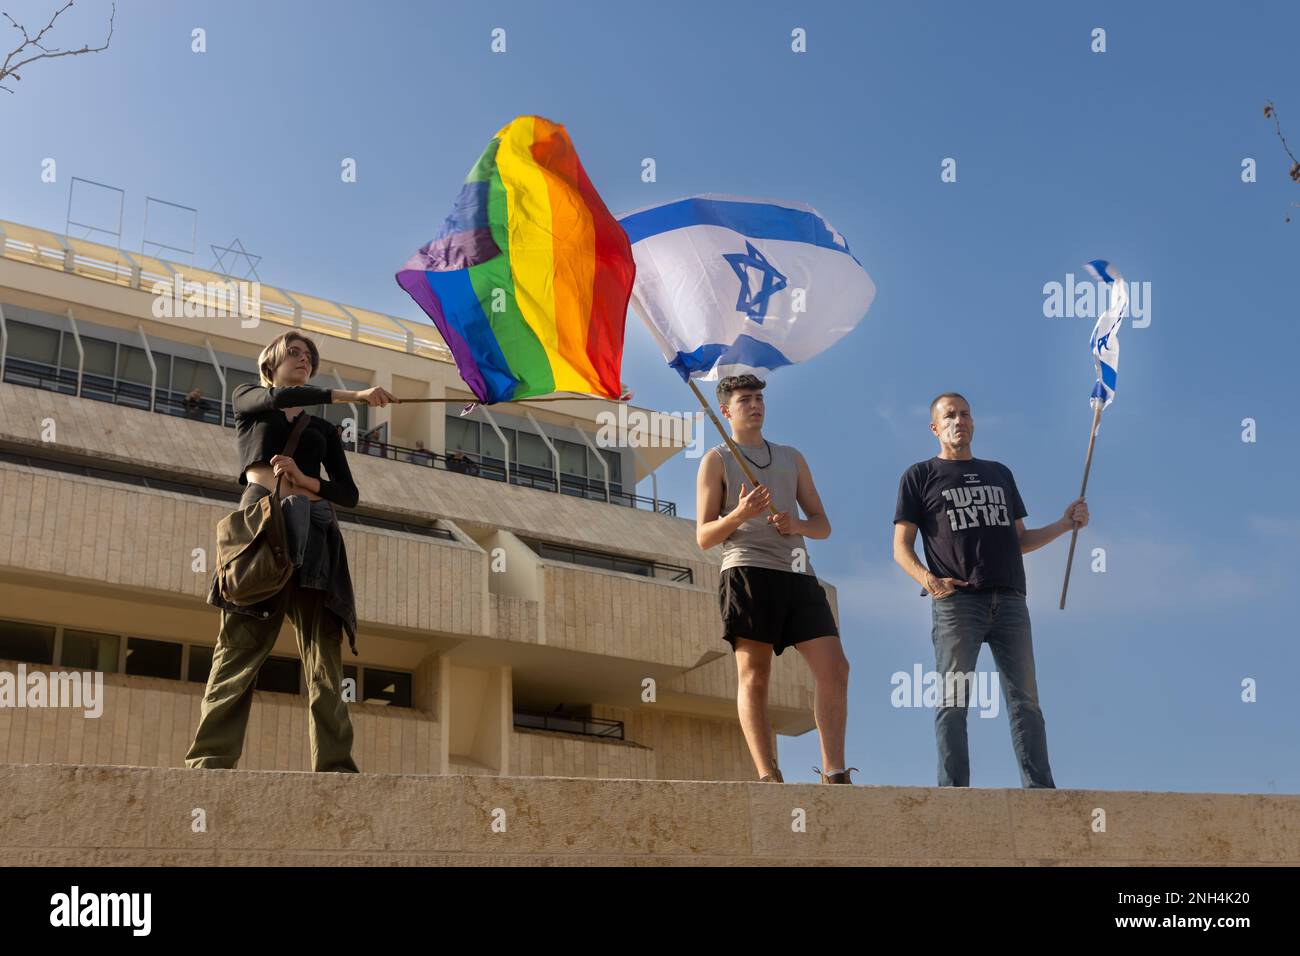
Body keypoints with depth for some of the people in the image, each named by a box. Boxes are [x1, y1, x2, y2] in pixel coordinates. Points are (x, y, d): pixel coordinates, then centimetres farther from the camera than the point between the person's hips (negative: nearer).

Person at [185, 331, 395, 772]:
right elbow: (278, 397, -5)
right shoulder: (248, 398, 20)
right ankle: (210, 761, -17)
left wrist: (306, 481, -4)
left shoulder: (324, 429, 26)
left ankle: (335, 768, -16)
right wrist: (353, 395, -11)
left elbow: (350, 494, 16)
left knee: (324, 656, -8)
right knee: (241, 647, -14)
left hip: (315, 529, 3)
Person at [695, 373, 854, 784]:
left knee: (835, 669, -7)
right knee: (753, 677, -7)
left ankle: (834, 773, -4)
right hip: (746, 571, -4)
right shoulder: (716, 461, 13)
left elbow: (823, 525, 22)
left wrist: (796, 525, -1)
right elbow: (704, 537, 6)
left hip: (798, 573, 4)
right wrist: (740, 513, -13)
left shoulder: (792, 458, 26)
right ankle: (768, 777, -7)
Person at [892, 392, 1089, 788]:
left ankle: (1040, 789, -5)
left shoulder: (1000, 473, 26)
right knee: (952, 700, -8)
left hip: (1010, 602, 4)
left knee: (1025, 699, -3)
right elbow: (901, 547, 5)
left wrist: (1064, 524, 10)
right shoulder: (920, 476, 12)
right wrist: (927, 578, -15)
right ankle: (954, 792, -9)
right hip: (956, 603, -4)